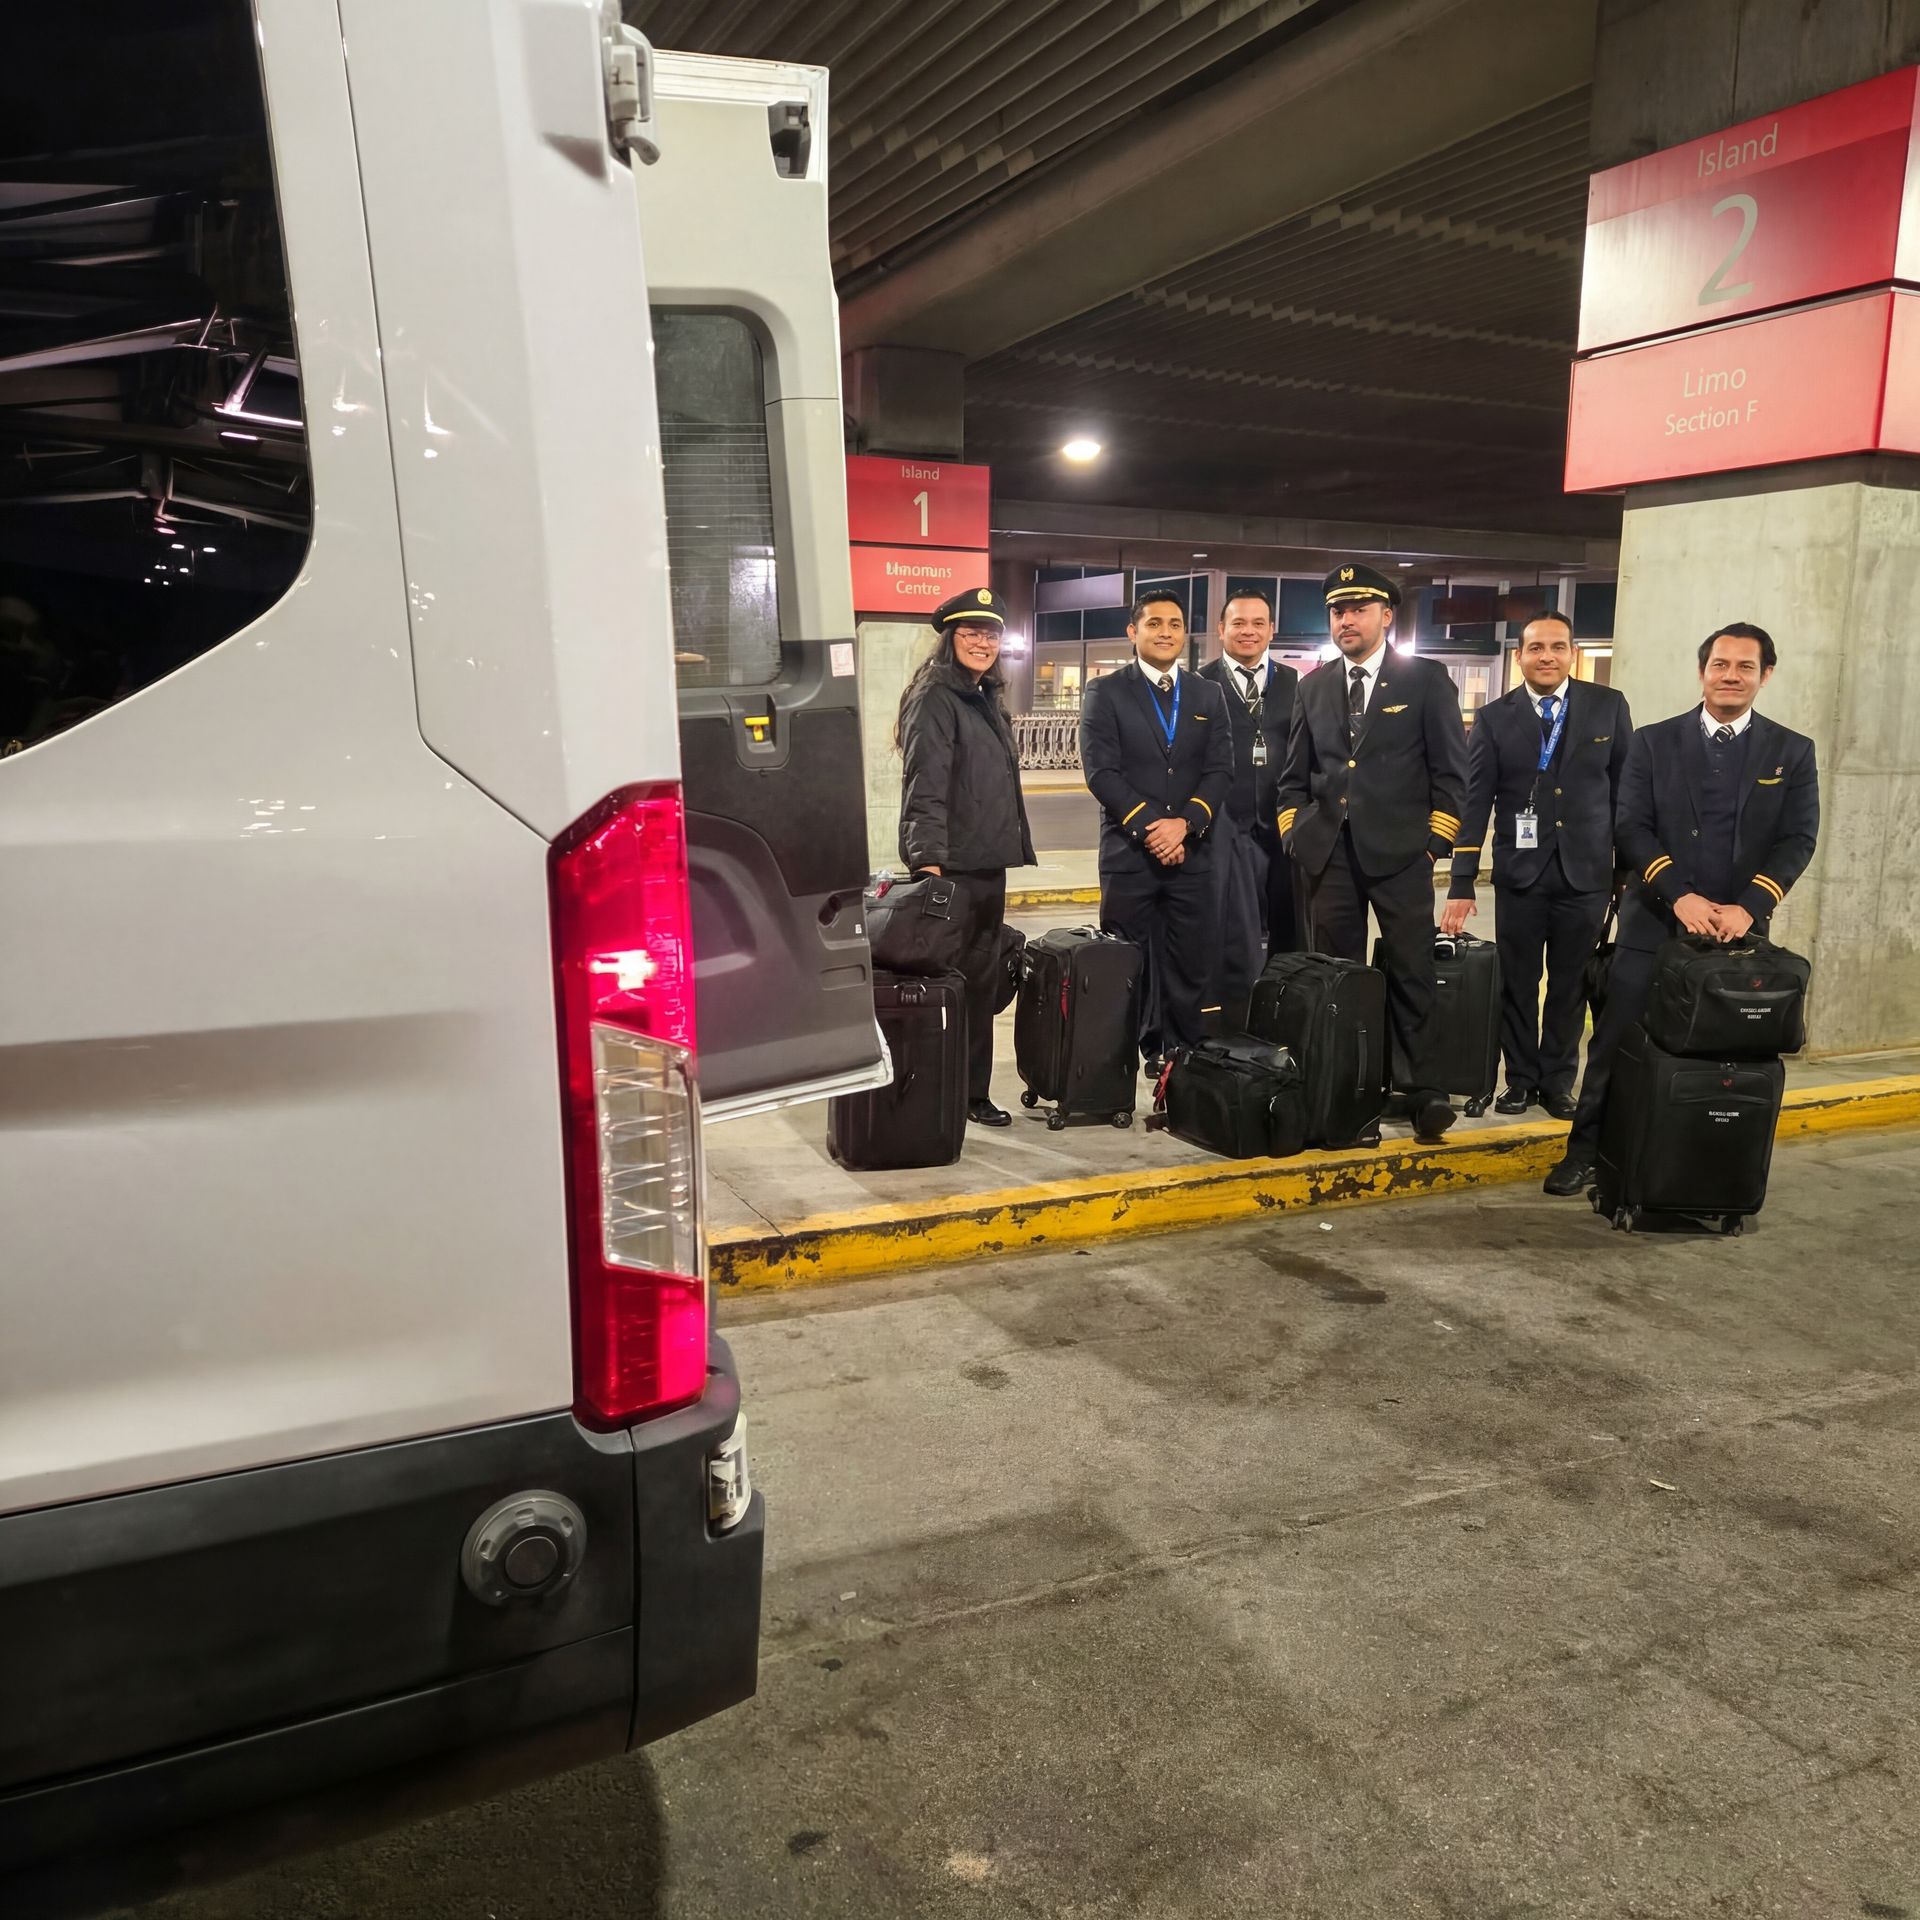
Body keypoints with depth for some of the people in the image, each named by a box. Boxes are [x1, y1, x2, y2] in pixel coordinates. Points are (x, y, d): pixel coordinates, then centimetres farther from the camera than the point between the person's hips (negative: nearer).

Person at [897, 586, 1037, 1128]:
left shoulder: (987, 698, 17)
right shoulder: (934, 698, -9)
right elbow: (925, 786, -19)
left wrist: (1013, 846, 19)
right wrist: (927, 858, -27)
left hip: (989, 864, 9)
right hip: (951, 866, -9)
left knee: (981, 981, 11)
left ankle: (974, 1093, 19)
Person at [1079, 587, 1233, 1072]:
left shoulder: (1209, 696, 13)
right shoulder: (1105, 693, 4)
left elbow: (1220, 771, 5)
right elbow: (1101, 770, -6)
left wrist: (1184, 823, -11)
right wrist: (1148, 826, -13)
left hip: (1193, 854, 3)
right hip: (1128, 853, -2)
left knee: (1191, 967, 2)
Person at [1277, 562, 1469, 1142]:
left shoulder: (1427, 680, 2)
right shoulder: (1314, 687, 13)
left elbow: (1450, 772, 0)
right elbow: (1295, 774, 18)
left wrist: (1435, 844, -5)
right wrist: (1294, 833, 8)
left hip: (1400, 853, -4)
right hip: (1328, 854, 4)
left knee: (1412, 974, -3)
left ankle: (1424, 1089, 5)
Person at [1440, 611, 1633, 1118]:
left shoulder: (1608, 707, 2)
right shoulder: (1494, 718, 0)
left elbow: (1626, 790, 6)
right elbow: (1474, 803, -3)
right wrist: (1462, 884, -8)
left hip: (1586, 872, 1)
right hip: (1520, 872, 0)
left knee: (1571, 985, 9)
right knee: (1516, 983, 6)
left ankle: (1557, 1082, 23)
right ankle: (1520, 1079, 22)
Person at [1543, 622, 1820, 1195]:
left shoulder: (1792, 752, 7)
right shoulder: (1654, 742, 4)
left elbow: (1798, 840, 1)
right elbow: (1631, 828, -3)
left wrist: (1747, 906, -14)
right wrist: (1680, 896, -15)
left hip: (1740, 927, 1)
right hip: (1654, 922, -1)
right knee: (1617, 1042, -1)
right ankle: (1586, 1151, 10)